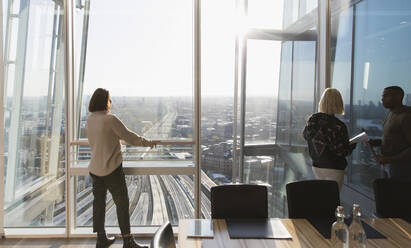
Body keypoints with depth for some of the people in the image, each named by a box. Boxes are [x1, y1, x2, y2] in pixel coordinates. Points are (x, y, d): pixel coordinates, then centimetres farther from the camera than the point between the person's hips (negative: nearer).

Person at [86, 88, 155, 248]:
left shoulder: (89, 120, 5)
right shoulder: (110, 119, -18)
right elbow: (129, 136, -14)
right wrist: (147, 143, 0)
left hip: (95, 168, 7)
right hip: (111, 168, -7)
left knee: (99, 202, 14)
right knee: (122, 203, 2)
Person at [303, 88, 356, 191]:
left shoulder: (312, 119, -5)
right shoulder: (338, 126, -21)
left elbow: (305, 135, 13)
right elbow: (342, 151, -16)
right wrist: (353, 144, 1)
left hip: (316, 166, 6)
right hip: (333, 168, -6)